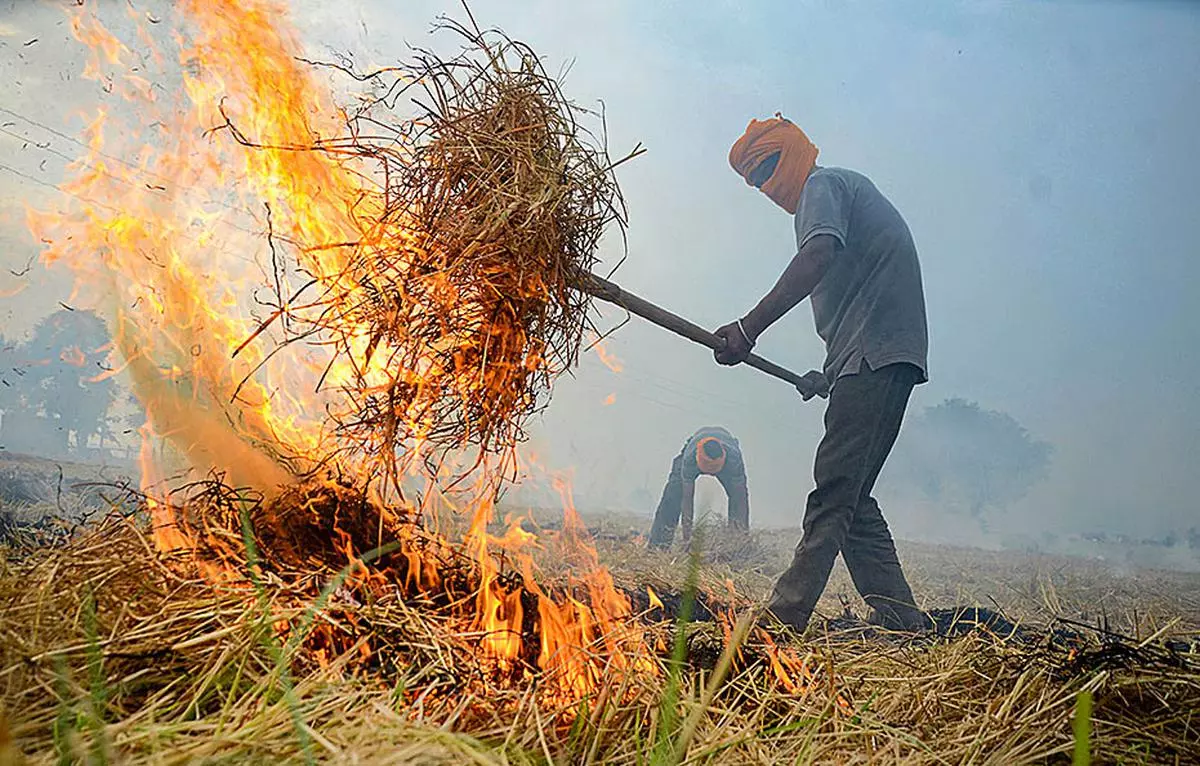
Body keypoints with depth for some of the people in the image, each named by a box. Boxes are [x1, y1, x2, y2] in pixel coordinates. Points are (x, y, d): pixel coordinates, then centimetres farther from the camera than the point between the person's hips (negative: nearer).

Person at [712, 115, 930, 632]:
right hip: (889, 357, 10)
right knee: (851, 497, 8)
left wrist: (750, 328, -28)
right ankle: (898, 616, 8)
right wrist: (829, 373, 25)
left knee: (834, 489, -15)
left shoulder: (823, 185, 0)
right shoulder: (851, 188, 30)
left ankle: (785, 615, -17)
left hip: (874, 354, -10)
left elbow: (819, 255, -22)